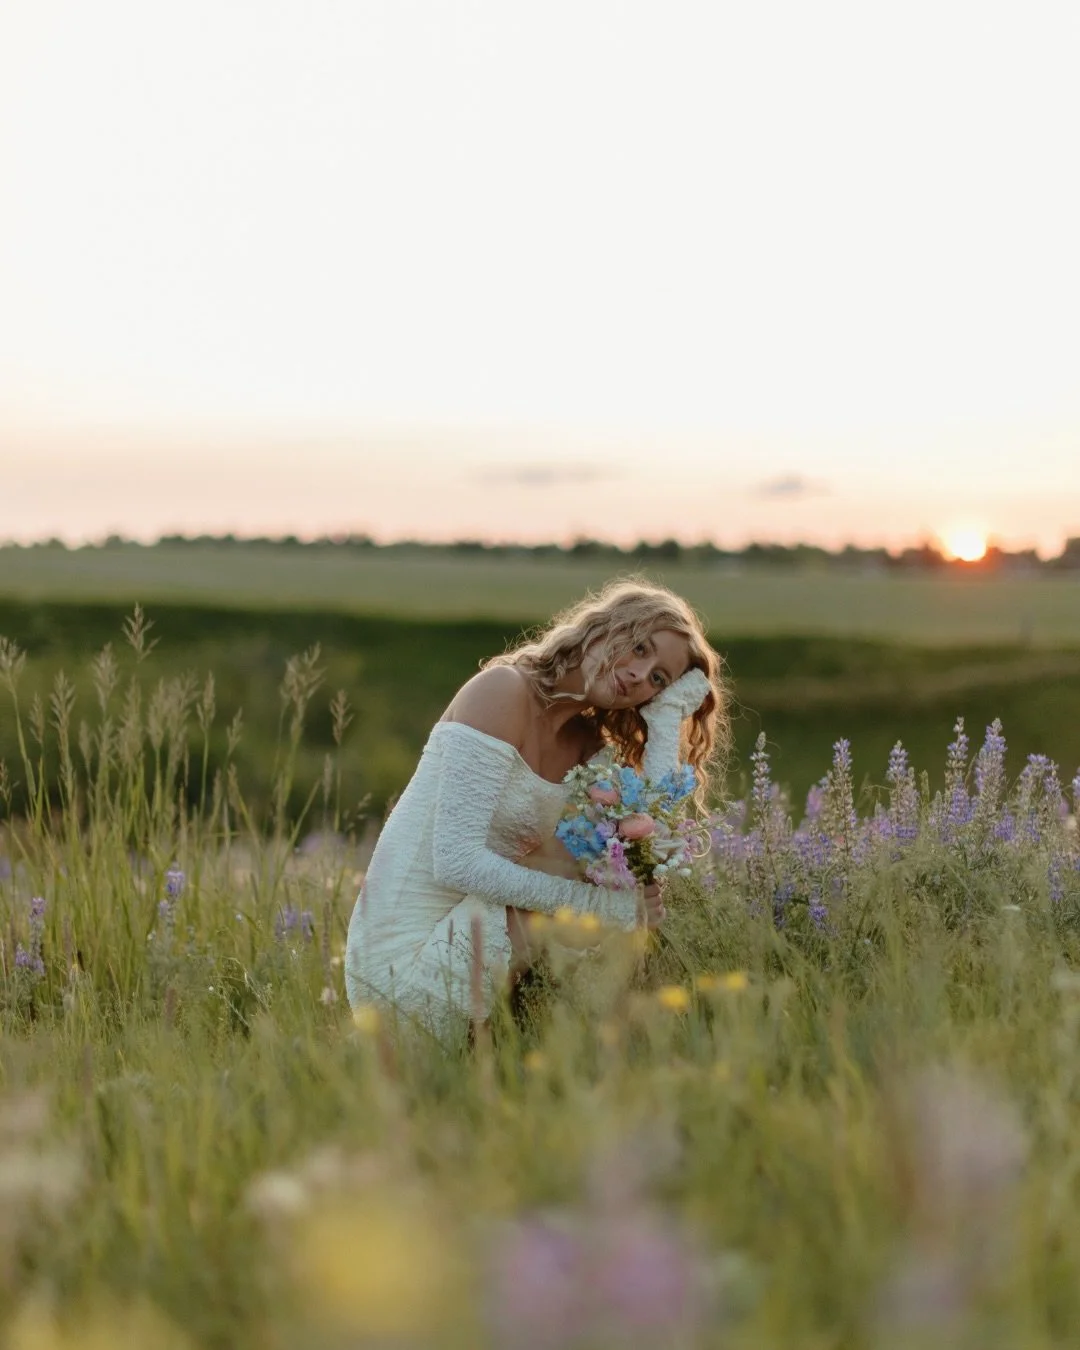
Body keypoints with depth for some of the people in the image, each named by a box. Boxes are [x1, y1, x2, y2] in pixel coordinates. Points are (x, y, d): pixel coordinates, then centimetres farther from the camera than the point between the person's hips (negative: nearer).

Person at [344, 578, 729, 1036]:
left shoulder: (588, 746, 11)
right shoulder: (503, 691, -12)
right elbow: (457, 862, -22)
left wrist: (667, 720, -1)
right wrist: (602, 904, -24)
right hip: (404, 960, -8)